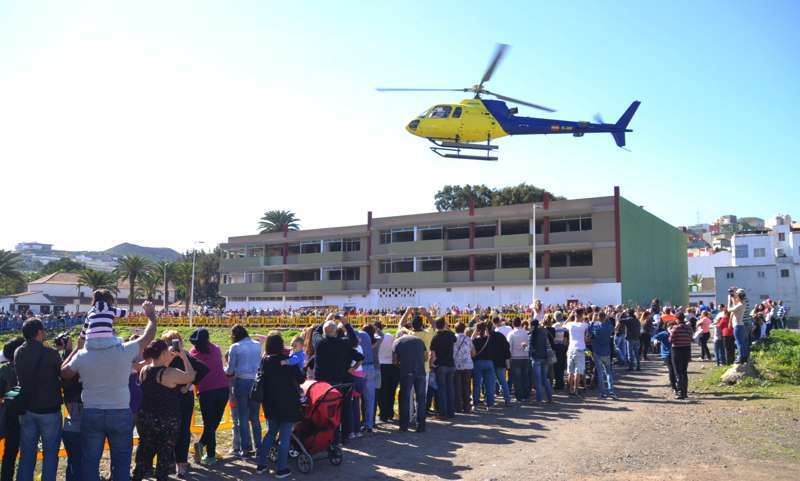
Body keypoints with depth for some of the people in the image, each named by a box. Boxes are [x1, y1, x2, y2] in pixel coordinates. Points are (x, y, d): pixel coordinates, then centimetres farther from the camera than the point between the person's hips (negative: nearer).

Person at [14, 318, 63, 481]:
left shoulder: (18, 353, -2)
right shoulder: (50, 353, -17)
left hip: (26, 409, 5)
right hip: (49, 410, -5)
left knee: (27, 455, 14)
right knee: (50, 455, 7)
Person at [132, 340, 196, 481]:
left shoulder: (144, 370, -1)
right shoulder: (171, 373, -21)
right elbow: (190, 377, -7)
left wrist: (170, 358, 13)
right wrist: (184, 357, -3)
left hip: (145, 418, 6)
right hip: (166, 421, -6)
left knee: (145, 450, 19)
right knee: (165, 453, 9)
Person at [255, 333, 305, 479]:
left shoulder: (265, 361, -1)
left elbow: (262, 381, 8)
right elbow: (301, 379, -9)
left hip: (270, 402, 5)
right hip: (288, 402, -5)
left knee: (270, 433, 21)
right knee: (284, 436, 3)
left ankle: (261, 464, 23)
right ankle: (281, 469, 6)